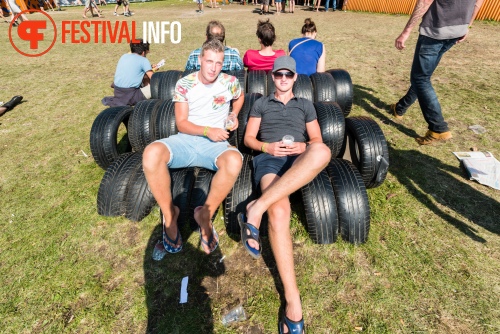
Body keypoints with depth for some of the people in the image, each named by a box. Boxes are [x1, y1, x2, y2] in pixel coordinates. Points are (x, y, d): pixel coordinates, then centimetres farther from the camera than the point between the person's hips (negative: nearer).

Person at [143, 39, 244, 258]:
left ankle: (205, 214, -16)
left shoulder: (230, 82, 4)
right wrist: (207, 131, -17)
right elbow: (181, 123, -1)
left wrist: (234, 116, 10)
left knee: (234, 160, -37)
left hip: (215, 144, 0)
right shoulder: (184, 84, 1)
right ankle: (169, 214, -11)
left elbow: (240, 96, 28)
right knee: (151, 153, -32)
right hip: (185, 140, 1)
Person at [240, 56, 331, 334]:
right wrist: (267, 147, -5)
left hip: (300, 162, 2)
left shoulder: (305, 105, 30)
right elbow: (248, 138, 17)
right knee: (279, 211, -35)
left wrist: (304, 147, -4)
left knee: (322, 152, -39)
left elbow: (317, 140, 21)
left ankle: (256, 208, -42)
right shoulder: (261, 104, 27)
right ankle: (293, 301, -31)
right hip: (269, 159, -1)